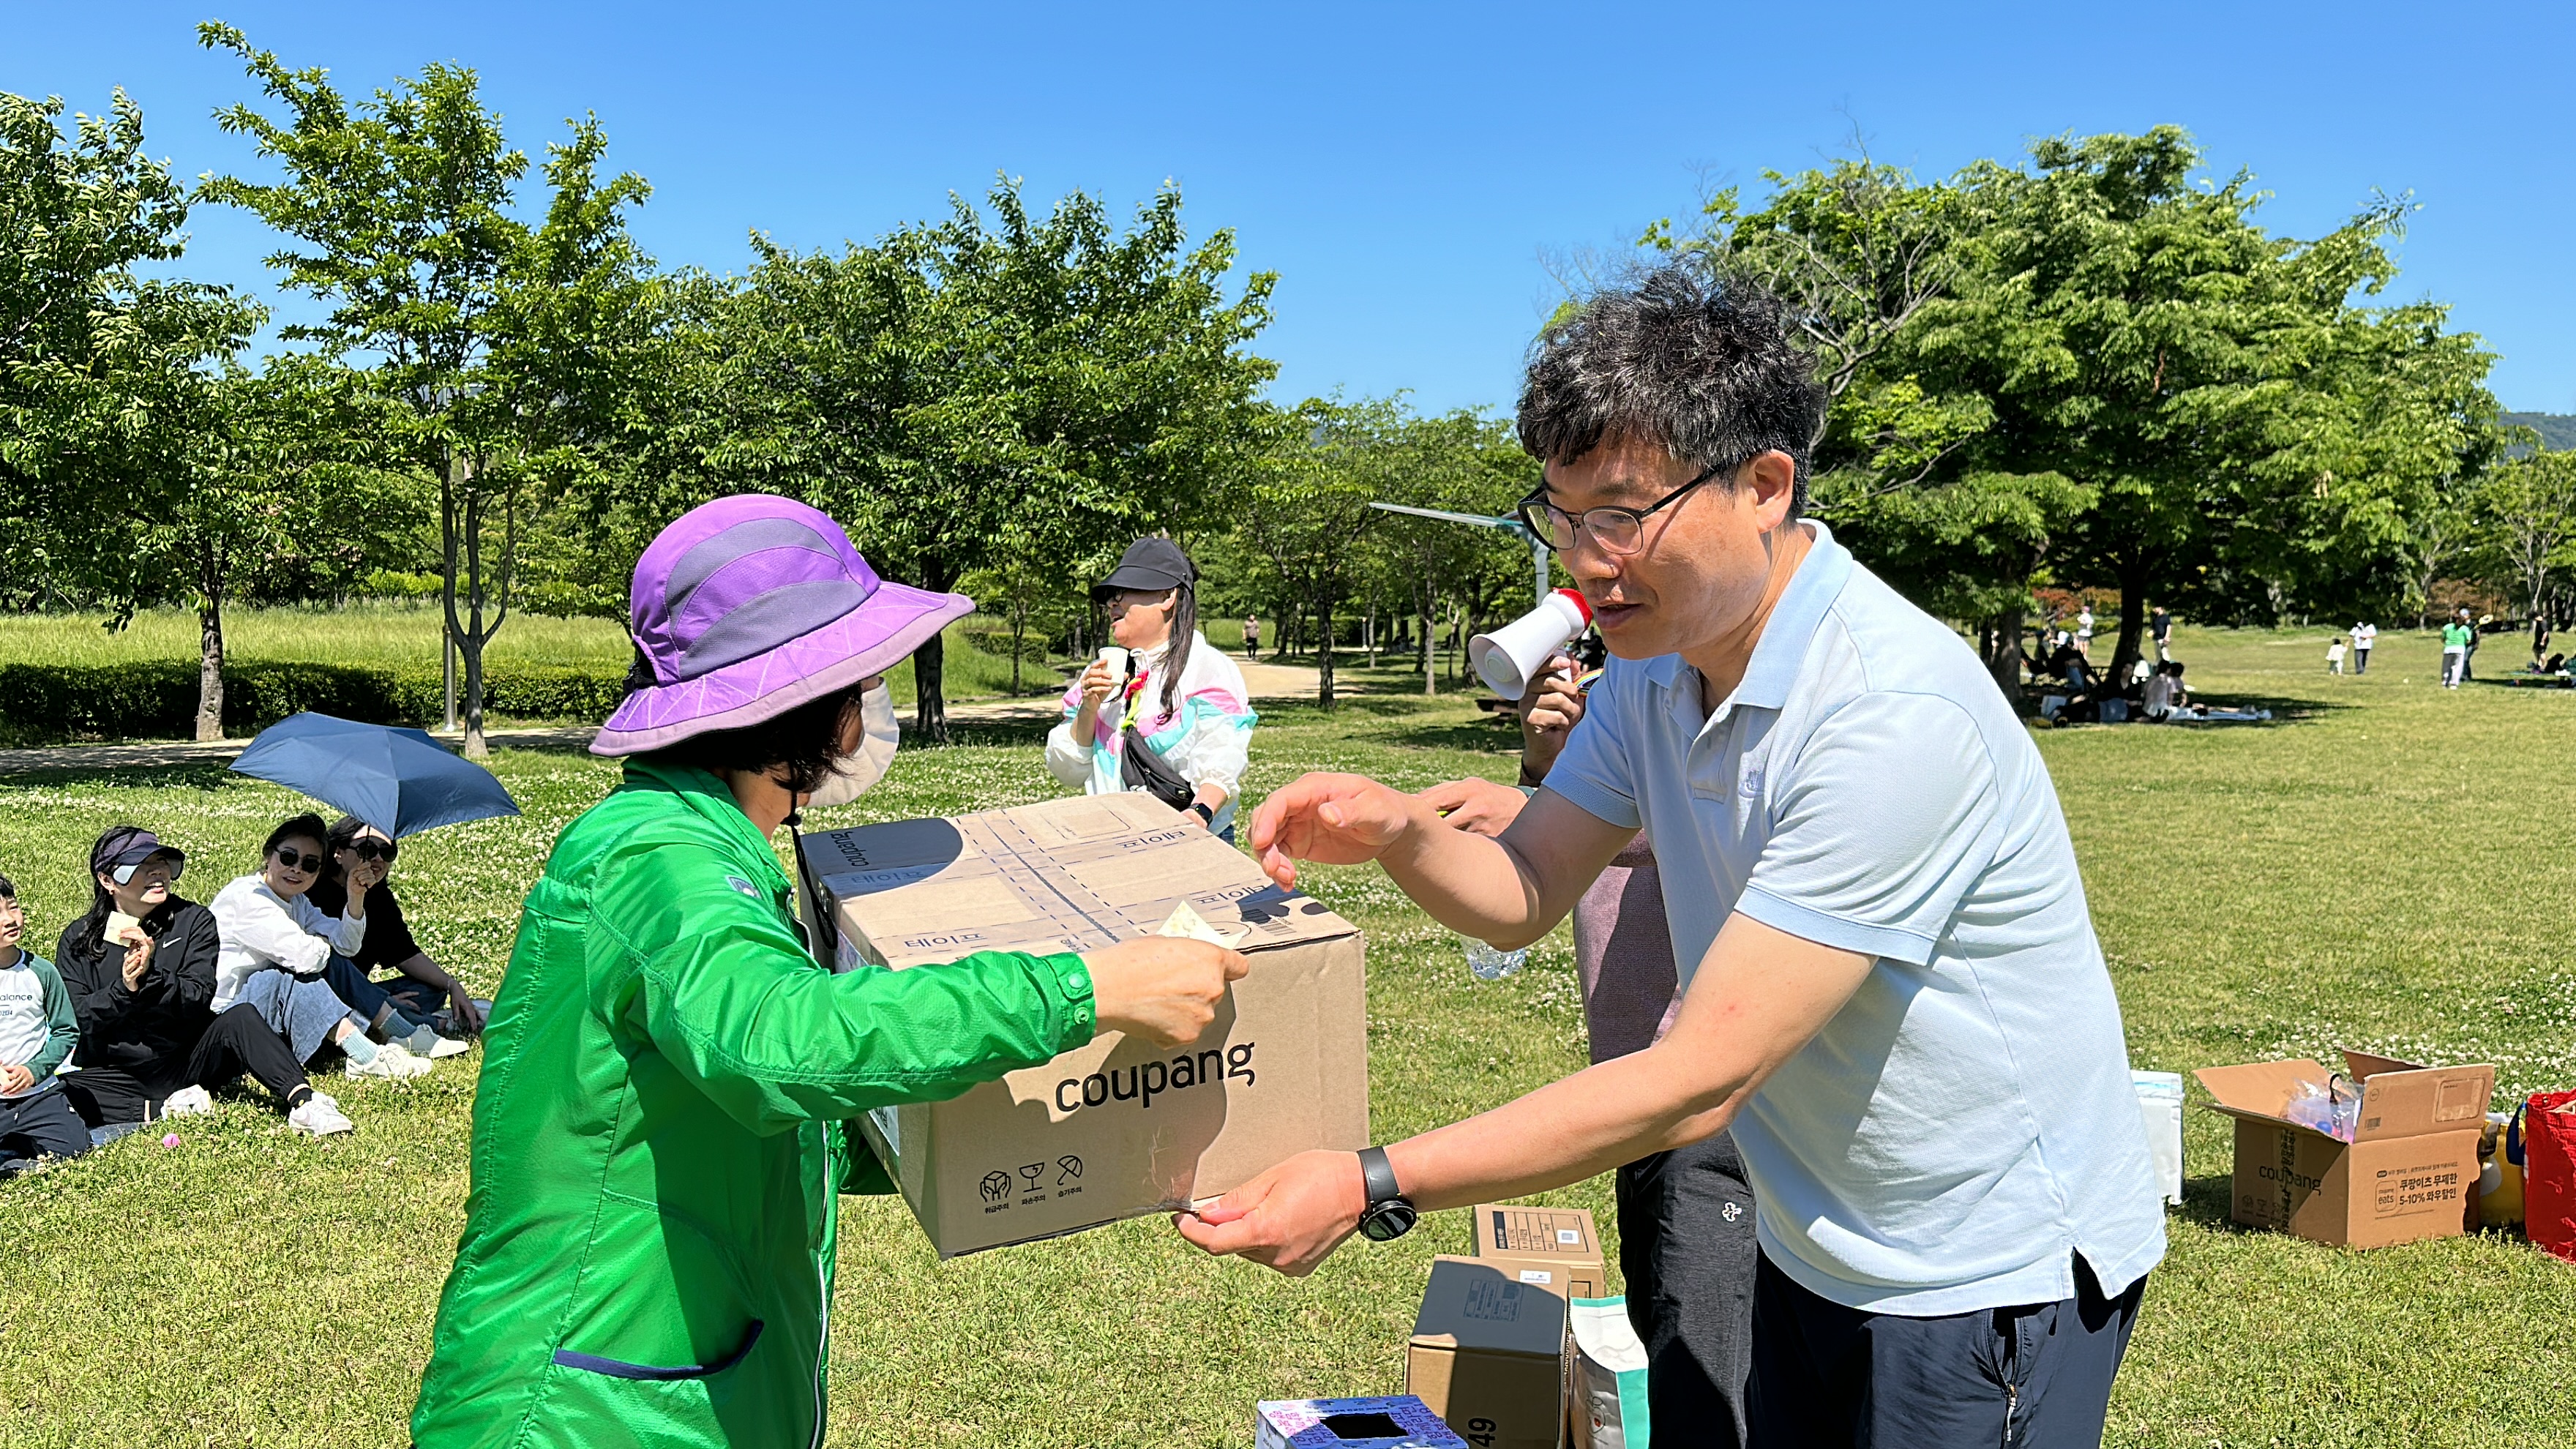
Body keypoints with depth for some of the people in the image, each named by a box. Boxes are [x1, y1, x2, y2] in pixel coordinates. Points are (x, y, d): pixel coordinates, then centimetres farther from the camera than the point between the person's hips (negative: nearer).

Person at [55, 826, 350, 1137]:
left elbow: (198, 1000, -8)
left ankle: (302, 1101, -42)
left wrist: (151, 975, -26)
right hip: (115, 1075, 0)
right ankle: (165, 1108, -22)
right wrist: (123, 989, -22)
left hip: (185, 1063, 0)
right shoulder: (78, 939, 4)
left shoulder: (193, 921, 2)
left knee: (240, 1017, -29)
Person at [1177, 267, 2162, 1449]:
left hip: (1988, 1276, -7)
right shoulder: (1654, 663, -4)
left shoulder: (1895, 712, -31)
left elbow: (1697, 1082, -32)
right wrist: (1398, 834, -22)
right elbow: (1523, 891, 1)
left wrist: (1374, 1188, -32)